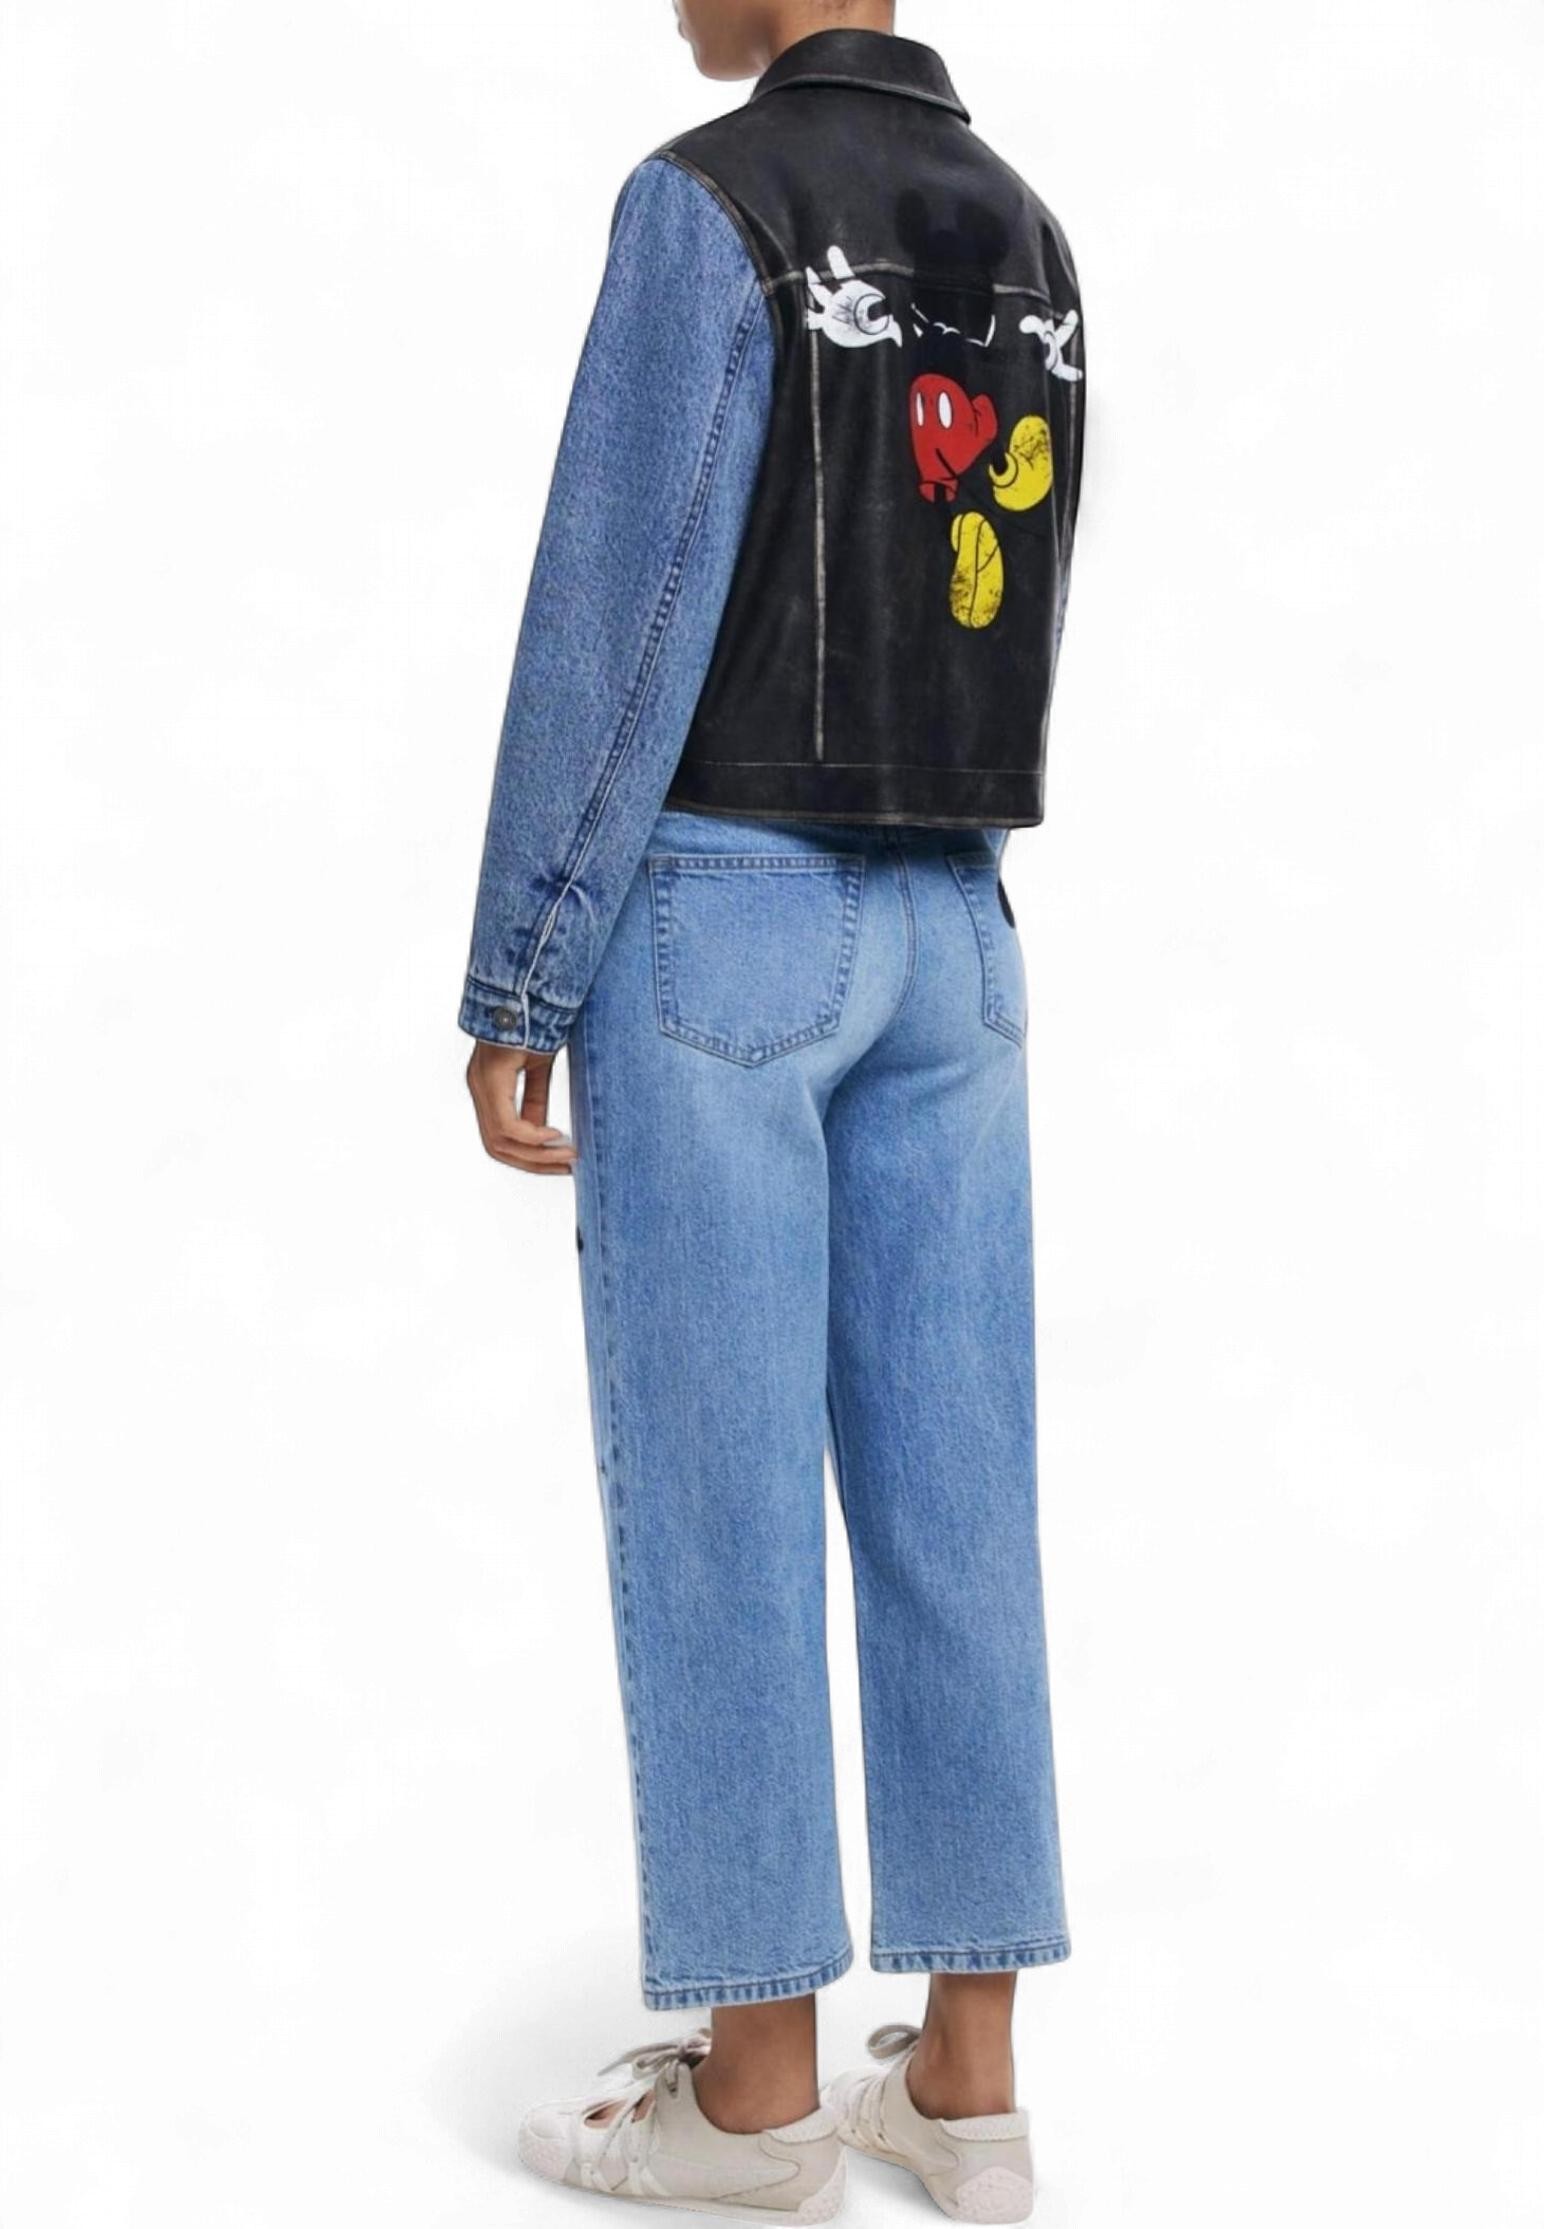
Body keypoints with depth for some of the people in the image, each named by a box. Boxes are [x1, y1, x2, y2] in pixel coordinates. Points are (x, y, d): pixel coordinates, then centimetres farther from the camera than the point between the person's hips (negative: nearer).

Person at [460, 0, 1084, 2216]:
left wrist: (513, 996, -11)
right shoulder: (1028, 246, 14)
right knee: (944, 1487, 6)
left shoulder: (705, 203, -9)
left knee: (712, 1494, -1)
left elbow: (612, 617, -14)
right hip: (950, 948, 7)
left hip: (717, 929, -7)